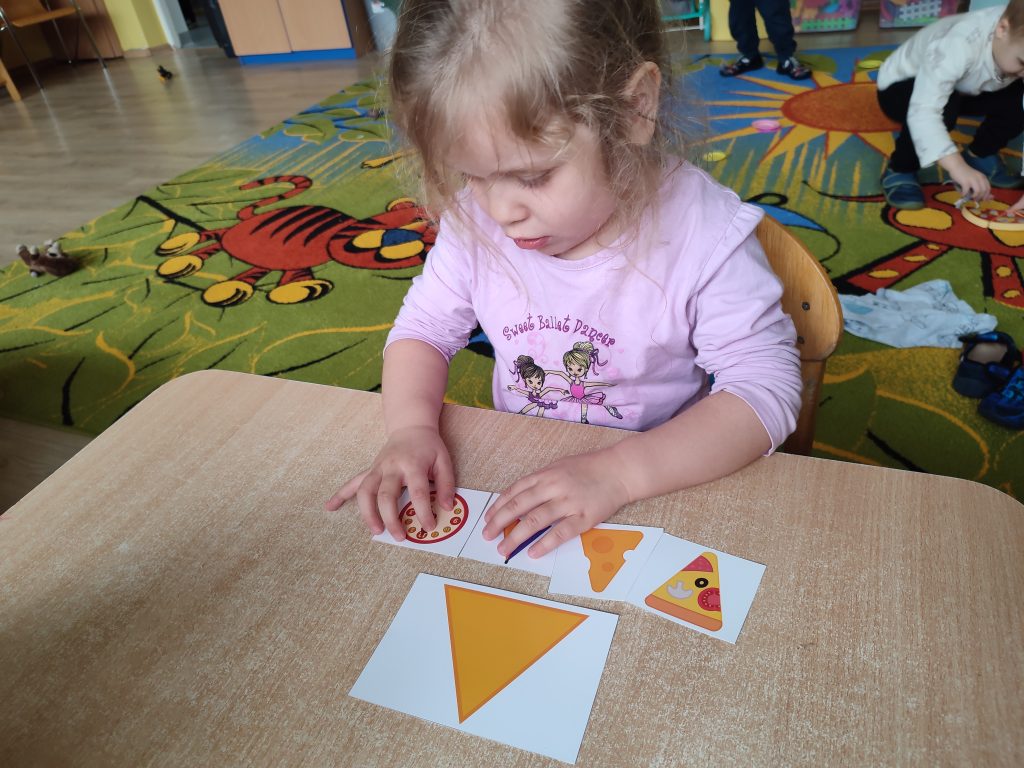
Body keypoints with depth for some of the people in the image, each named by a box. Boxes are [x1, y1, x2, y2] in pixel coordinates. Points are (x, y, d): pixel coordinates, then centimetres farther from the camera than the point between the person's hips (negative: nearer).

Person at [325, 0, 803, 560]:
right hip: (518, 481, 2)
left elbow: (766, 390, -19)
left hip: (667, 487, -1)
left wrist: (620, 470, -31)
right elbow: (423, 329, 3)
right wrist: (410, 426, -17)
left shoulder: (706, 236, -20)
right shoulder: (474, 222, -9)